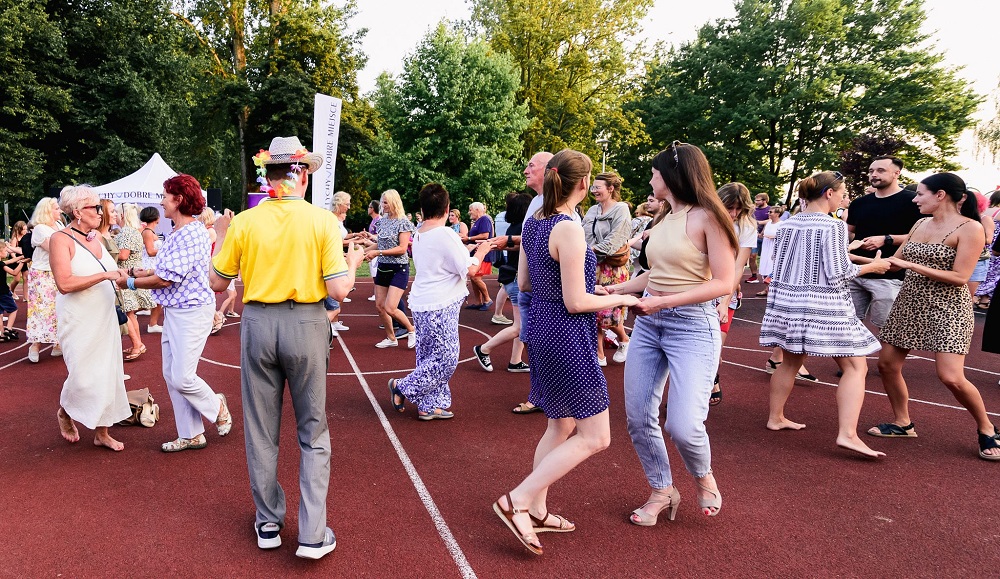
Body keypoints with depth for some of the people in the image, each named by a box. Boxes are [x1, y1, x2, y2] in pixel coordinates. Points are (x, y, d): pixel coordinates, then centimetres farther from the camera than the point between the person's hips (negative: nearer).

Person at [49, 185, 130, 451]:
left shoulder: (94, 238, 9)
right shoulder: (61, 239, -12)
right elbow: (64, 283, -23)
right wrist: (104, 275, -24)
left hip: (105, 319, 7)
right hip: (80, 322, -6)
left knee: (107, 374, 8)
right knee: (84, 377, -1)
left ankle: (101, 432, 19)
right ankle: (65, 413, 31)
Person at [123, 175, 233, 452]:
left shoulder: (191, 233, -19)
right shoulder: (178, 232, 13)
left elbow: (165, 279, -20)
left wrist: (130, 283, -7)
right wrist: (136, 272, 10)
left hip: (191, 312, -10)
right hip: (174, 311, 10)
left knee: (182, 377, -7)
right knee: (171, 375, 11)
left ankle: (217, 407, 21)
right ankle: (190, 435, 20)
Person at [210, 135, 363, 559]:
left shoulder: (244, 223, -4)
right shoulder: (322, 220, -9)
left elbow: (217, 282, 5)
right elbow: (339, 290, -12)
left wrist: (221, 238, 21)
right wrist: (353, 262, 9)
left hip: (257, 324, 2)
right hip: (306, 324, -2)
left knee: (261, 431, 16)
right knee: (313, 433, 11)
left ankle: (269, 523, 29)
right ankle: (312, 533, 10)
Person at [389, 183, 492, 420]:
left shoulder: (418, 235, 8)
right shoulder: (445, 234, -17)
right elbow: (470, 268, -15)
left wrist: (462, 249, 23)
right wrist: (481, 251, 2)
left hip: (421, 303, 9)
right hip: (440, 307, -9)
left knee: (429, 357, 14)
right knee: (446, 359, 2)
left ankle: (429, 405, 19)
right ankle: (402, 388, 8)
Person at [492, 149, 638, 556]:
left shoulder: (532, 223, 6)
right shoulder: (569, 230, -20)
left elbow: (523, 282, 14)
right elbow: (575, 302, -20)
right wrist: (620, 299, -5)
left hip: (543, 330, 9)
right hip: (568, 335, -9)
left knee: (562, 427, 21)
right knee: (595, 437, 0)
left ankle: (536, 511, 28)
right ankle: (517, 501, -1)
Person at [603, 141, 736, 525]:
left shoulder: (706, 217, -9)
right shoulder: (664, 220, 12)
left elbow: (724, 282, -14)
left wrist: (663, 302, -20)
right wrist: (615, 289, 13)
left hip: (692, 325, -7)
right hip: (648, 324, 7)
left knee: (683, 425, -13)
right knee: (638, 418, 5)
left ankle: (703, 477, 21)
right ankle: (662, 491, 26)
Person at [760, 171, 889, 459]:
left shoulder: (787, 224, 6)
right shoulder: (834, 226, -12)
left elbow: (777, 261, 14)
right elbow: (838, 274, -14)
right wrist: (873, 266, 0)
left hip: (786, 301, 7)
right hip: (824, 306, -7)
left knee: (790, 361, 21)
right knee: (855, 367, 0)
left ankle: (776, 417, 30)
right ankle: (847, 433, -11)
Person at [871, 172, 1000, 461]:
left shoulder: (970, 228, -11)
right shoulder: (920, 224, 9)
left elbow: (960, 277, -17)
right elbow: (895, 261, 17)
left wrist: (911, 265, -20)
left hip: (947, 307, -7)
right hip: (909, 303, 7)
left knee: (951, 377, -14)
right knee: (887, 364, 4)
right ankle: (902, 424, 22)